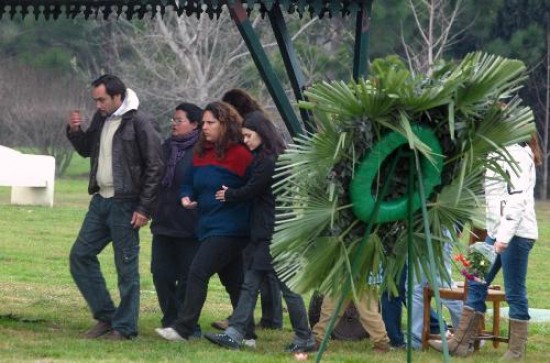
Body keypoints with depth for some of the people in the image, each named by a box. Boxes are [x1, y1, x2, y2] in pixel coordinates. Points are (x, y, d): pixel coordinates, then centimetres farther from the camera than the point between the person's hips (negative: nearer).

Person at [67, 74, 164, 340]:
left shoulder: (140, 123, -13)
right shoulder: (101, 119, 9)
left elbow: (155, 168, -13)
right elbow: (87, 149, 24)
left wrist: (144, 208, -15)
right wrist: (75, 132, 3)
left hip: (125, 205, -8)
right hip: (100, 201, 8)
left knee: (126, 266, -1)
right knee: (80, 255, 8)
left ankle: (125, 327, 7)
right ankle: (105, 316, 17)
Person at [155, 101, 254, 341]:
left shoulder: (240, 155, -12)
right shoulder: (201, 153, 12)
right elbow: (190, 182, 19)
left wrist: (233, 197, -19)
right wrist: (186, 197, 1)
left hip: (229, 229, -8)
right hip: (208, 227, 8)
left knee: (198, 272, -14)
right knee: (233, 282, 12)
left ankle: (183, 328, -11)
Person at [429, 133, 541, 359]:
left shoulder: (517, 154, -12)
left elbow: (517, 199, -19)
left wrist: (504, 237, -24)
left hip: (516, 234, -10)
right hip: (497, 232, 10)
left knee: (515, 293, -3)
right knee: (476, 284, 9)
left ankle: (516, 350, 5)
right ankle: (461, 342, 13)